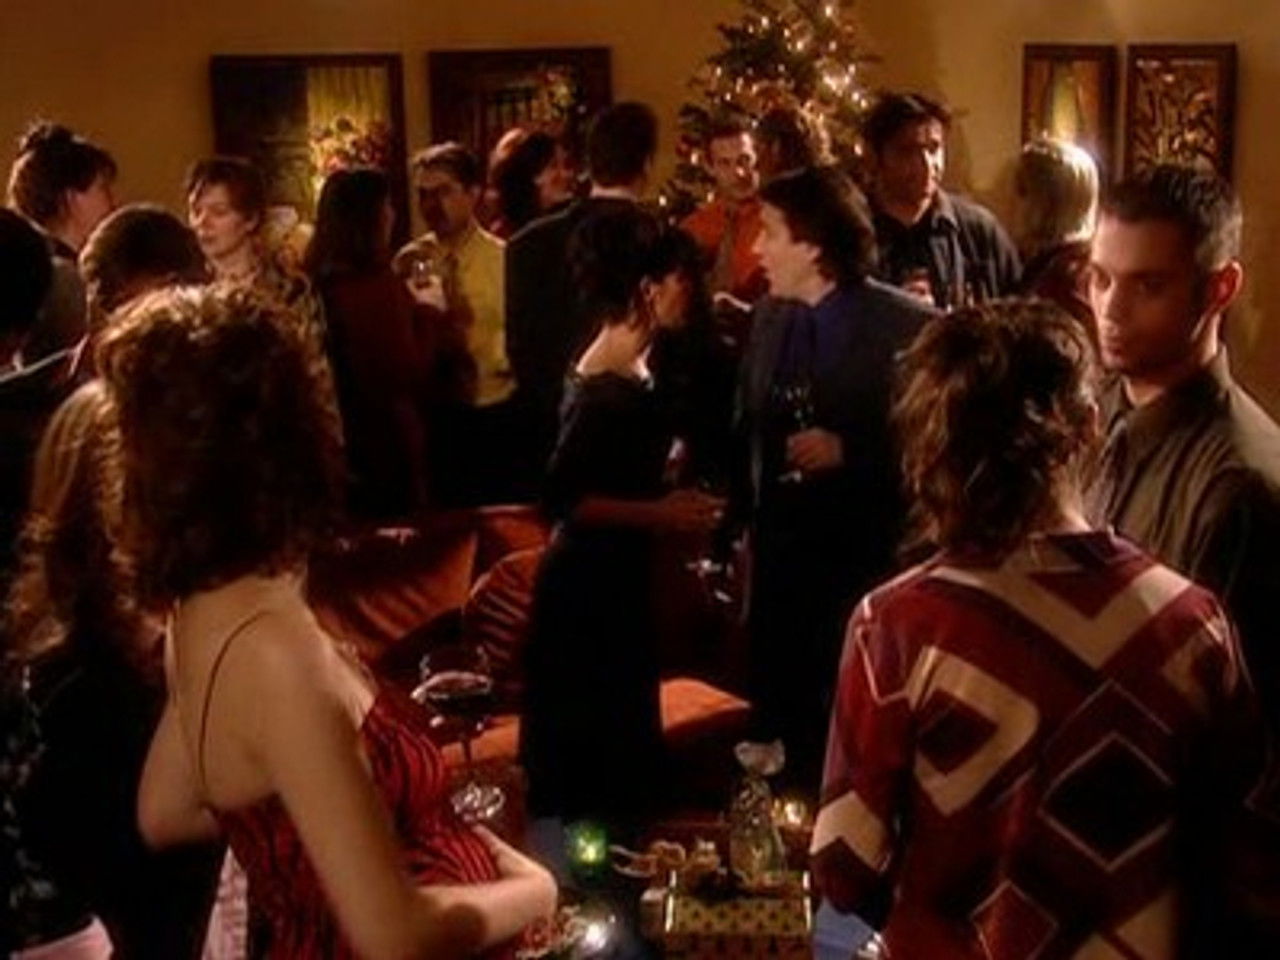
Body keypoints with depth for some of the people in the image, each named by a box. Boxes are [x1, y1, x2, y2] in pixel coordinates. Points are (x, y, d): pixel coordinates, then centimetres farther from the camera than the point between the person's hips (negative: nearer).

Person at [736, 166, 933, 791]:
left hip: (868, 560, -6)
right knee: (776, 717, 15)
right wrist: (739, 526, 6)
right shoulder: (769, 317, 7)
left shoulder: (906, 326, -13)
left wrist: (849, 450, -22)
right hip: (779, 554, 6)